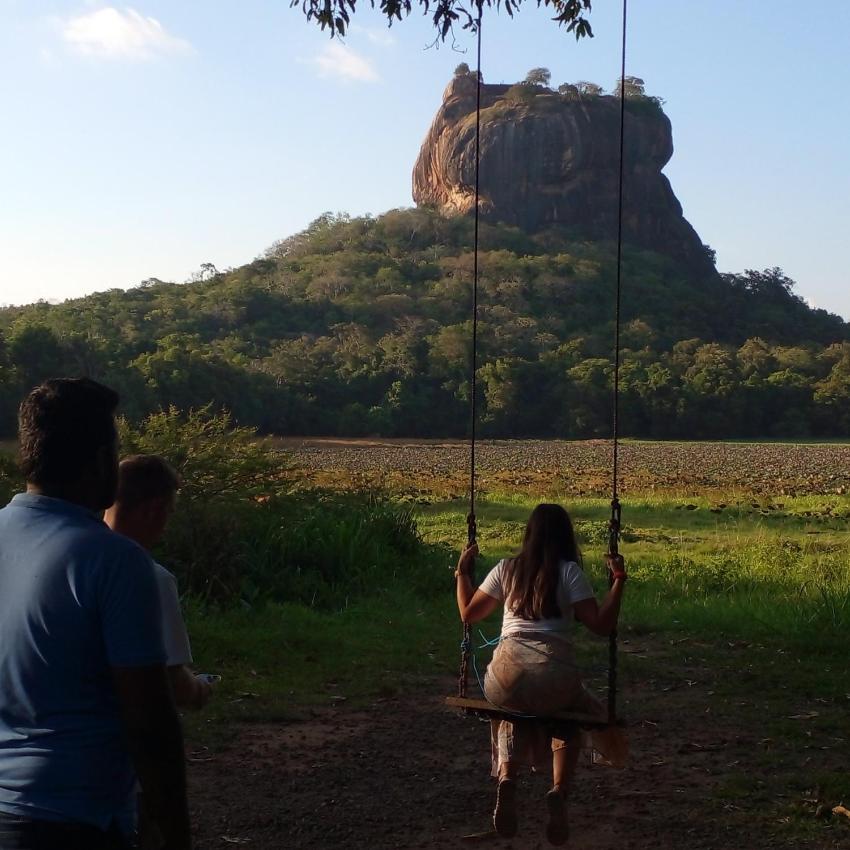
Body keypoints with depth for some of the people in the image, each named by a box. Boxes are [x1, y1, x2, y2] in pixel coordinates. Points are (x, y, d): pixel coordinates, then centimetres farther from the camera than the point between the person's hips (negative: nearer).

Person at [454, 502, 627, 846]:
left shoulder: (506, 569, 14)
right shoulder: (568, 572, 5)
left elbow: (468, 613, 24)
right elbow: (602, 625, 0)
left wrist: (462, 572, 35)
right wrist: (618, 581, 7)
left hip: (507, 675, 2)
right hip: (554, 676, -2)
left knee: (513, 707, 36)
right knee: (574, 713, 31)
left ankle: (507, 779, 9)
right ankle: (559, 791, 6)